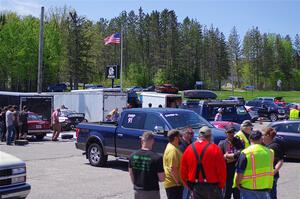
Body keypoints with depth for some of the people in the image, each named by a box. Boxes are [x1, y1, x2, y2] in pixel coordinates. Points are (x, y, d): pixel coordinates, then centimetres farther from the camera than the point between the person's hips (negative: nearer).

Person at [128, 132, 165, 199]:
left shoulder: (133, 156, -3)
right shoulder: (157, 158, -19)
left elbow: (131, 174, 8)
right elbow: (162, 179, -15)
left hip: (137, 191, 5)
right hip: (151, 192, -5)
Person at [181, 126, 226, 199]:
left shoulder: (189, 149, 0)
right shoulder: (214, 149, -13)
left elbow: (183, 170, 4)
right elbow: (221, 170, -11)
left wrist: (189, 186, 14)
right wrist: (221, 185, 3)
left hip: (196, 187, 4)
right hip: (212, 187, -4)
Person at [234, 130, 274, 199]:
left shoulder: (246, 153, -13)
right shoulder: (269, 152, 2)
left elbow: (239, 173, -13)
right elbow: (271, 170, 10)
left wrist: (237, 184, 4)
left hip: (249, 189, -4)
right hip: (266, 188, 4)